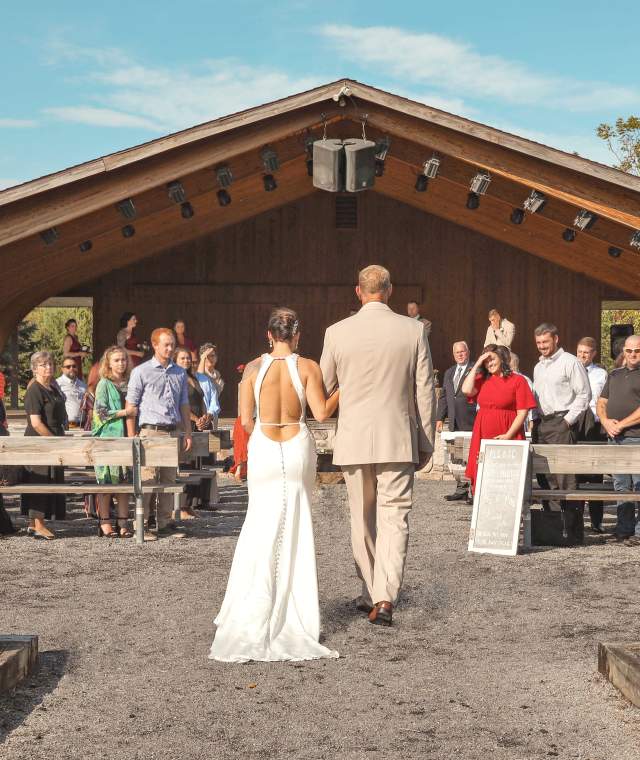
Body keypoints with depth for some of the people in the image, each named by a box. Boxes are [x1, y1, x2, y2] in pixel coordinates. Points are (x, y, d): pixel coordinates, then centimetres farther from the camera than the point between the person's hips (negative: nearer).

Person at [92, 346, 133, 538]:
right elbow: (102, 412, -10)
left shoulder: (128, 383, 13)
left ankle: (123, 522, 7)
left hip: (126, 436, 5)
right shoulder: (104, 384, -3)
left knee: (124, 480, 3)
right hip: (107, 437, -5)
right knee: (106, 481, -3)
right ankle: (105, 522, 4)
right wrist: (125, 412, -15)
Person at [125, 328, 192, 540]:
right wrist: (132, 437, -7)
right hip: (150, 432, -5)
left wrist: (187, 433, 13)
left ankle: (165, 523, 16)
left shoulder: (180, 373, 14)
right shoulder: (141, 372, -1)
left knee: (169, 480, 8)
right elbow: (131, 407, -2)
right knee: (147, 480, -8)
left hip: (173, 432, 5)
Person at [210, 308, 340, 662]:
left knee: (261, 526, 10)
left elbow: (245, 419, -3)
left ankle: (255, 610, 7)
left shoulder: (254, 367, -2)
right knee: (296, 530, 10)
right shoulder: (307, 367, -6)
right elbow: (322, 412, -11)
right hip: (298, 448, 0)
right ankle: (293, 609, 15)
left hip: (263, 449, 0)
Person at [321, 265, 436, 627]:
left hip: (354, 440, 1)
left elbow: (324, 389, 8)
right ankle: (385, 597, -14)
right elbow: (425, 392, 0)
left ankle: (371, 594, 23)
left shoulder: (337, 332, -3)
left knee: (363, 521, 14)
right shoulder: (414, 330, -3)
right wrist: (427, 443, 8)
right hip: (398, 440, -1)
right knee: (395, 518, 0)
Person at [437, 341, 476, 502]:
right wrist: (440, 417, 13)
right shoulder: (449, 373, 20)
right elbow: (443, 397, 21)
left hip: (470, 421, -7)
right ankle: (461, 490, 16)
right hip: (454, 421, 7)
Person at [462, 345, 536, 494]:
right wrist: (477, 365, 2)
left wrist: (508, 435, -14)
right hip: (483, 436, 4)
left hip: (507, 437, -4)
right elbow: (467, 390, -5)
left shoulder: (518, 380, 1)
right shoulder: (482, 380, 15)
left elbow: (522, 412, -4)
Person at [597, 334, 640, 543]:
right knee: (621, 485, 10)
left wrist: (621, 425, -12)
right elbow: (601, 403, 20)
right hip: (614, 439, 7)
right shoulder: (614, 375, 19)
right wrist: (606, 422, 0)